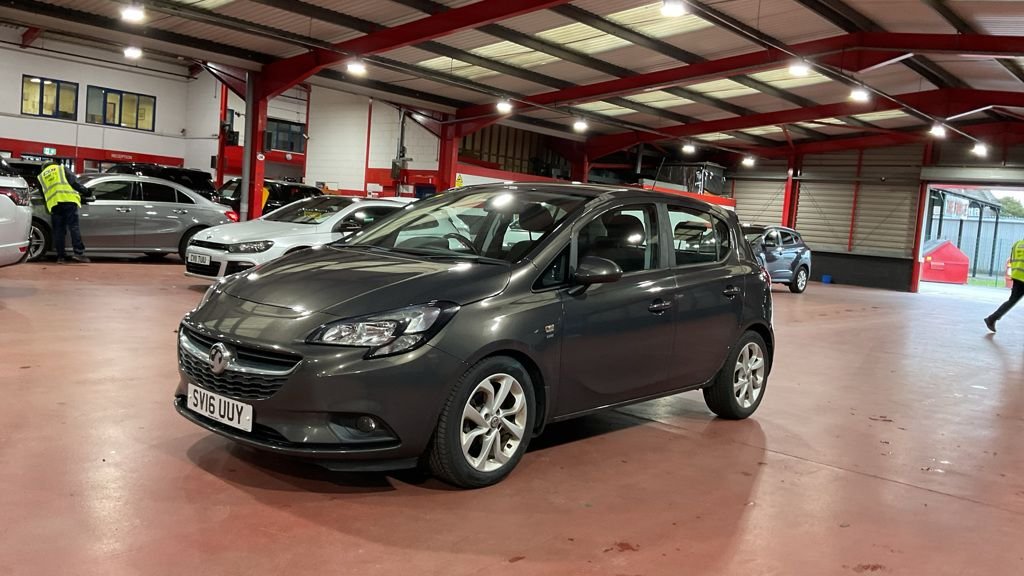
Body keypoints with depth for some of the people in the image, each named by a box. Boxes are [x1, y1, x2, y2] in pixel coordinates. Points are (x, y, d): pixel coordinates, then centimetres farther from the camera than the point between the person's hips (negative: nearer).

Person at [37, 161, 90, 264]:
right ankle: (79, 253, -20)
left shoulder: (41, 176, 29)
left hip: (53, 204, 3)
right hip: (68, 199, -3)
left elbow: (43, 194, 29)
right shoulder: (61, 169, 20)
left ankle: (61, 256, 3)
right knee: (74, 227, -8)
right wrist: (85, 191, 10)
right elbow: (74, 182, 5)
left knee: (58, 230, 5)